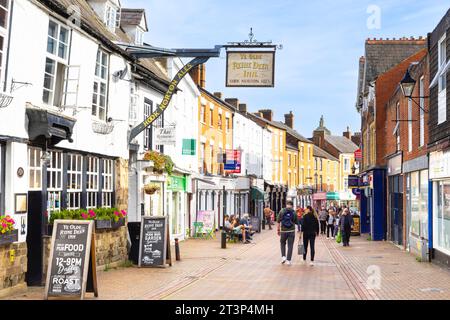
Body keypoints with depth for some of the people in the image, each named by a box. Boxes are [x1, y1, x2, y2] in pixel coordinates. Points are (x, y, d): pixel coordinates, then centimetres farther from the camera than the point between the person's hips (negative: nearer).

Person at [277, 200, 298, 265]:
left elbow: (278, 221, -3)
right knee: (290, 246, 6)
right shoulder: (294, 212, -4)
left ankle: (283, 256, 9)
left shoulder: (282, 211, -4)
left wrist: (278, 230, 6)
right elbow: (296, 222, 2)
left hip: (283, 231, 1)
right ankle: (288, 260, 4)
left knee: (282, 243, 22)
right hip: (291, 231, 0)